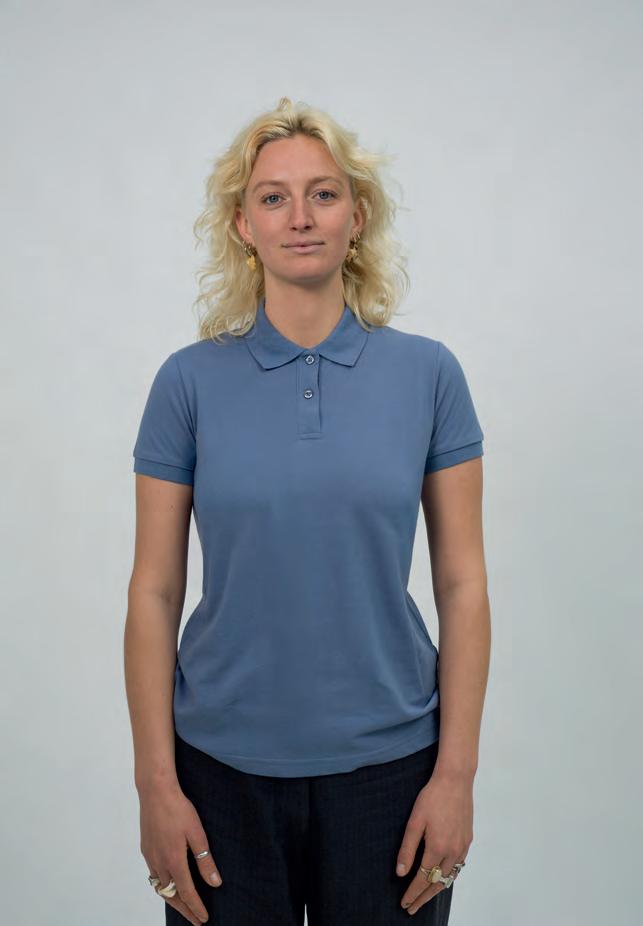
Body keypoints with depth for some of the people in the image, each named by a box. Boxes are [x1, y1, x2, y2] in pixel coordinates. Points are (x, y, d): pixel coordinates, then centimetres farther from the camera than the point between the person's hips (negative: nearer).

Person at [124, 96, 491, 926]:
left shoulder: (429, 374, -2)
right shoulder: (189, 382, -3)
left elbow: (462, 583, -2)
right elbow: (154, 593, -2)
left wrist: (456, 772, -6)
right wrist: (156, 783, -6)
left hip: (386, 763, 0)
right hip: (225, 766, 0)